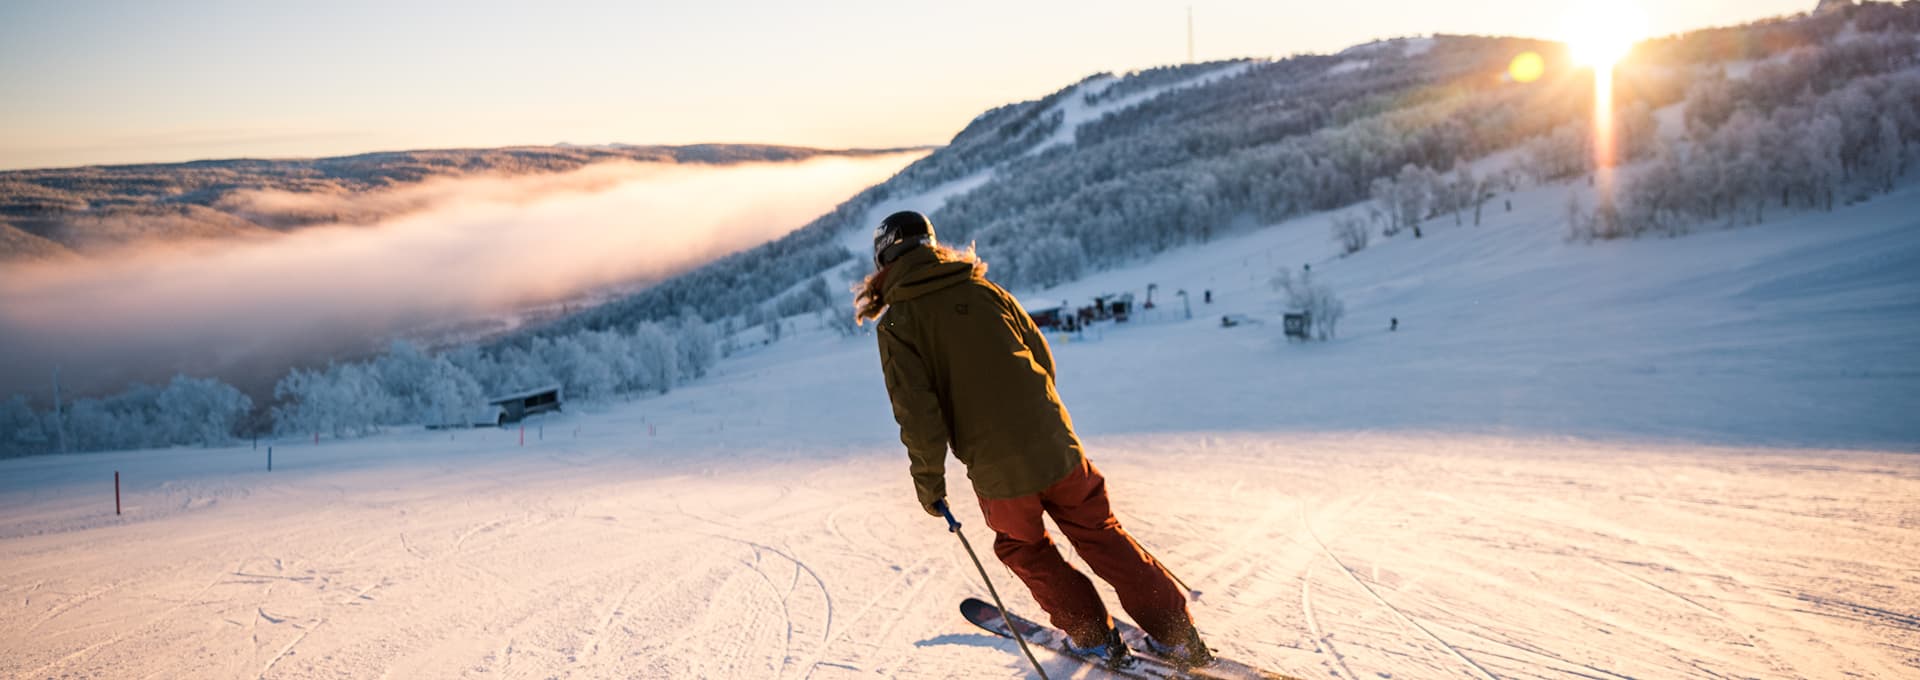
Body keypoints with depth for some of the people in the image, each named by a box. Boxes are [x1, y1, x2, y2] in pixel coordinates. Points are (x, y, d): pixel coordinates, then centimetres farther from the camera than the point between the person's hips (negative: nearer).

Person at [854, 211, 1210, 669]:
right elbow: (1042, 357, 12)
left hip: (996, 471, -3)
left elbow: (917, 412, -13)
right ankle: (1176, 636, 20)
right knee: (1100, 533, 19)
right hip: (1055, 445, 4)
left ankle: (1094, 638, 27)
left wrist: (928, 480, -2)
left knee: (1025, 549, 23)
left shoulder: (896, 324, -6)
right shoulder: (983, 289, 7)